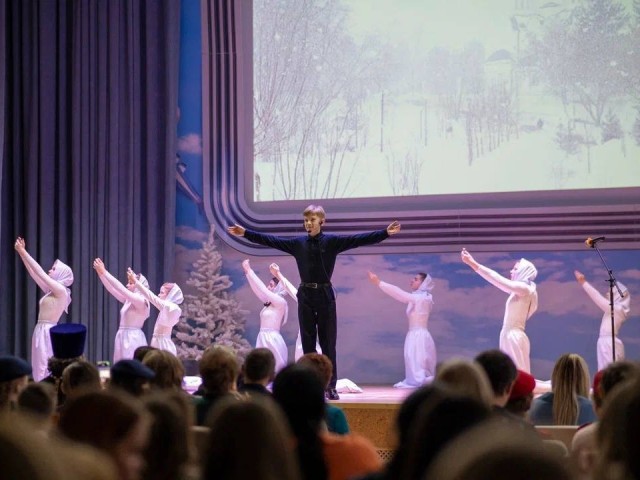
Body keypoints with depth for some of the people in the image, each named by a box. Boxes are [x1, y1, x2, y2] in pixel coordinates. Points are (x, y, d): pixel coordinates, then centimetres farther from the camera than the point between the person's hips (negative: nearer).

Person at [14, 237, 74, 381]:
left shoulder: (61, 291, -11)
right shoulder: (51, 291, 13)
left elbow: (40, 272, -12)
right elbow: (34, 274, 16)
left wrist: (23, 252, -8)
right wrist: (21, 253, 12)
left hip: (48, 333, -9)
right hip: (42, 331, 9)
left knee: (46, 370, -9)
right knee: (41, 370, 9)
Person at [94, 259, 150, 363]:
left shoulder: (141, 301, -11)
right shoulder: (128, 301, 13)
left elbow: (121, 289, -17)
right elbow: (112, 289, 12)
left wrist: (104, 272, -15)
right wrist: (100, 273, 1)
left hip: (133, 339, -9)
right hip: (123, 338, 9)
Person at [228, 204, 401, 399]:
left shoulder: (332, 241, -3)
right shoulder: (298, 243, 6)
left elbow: (358, 239, -11)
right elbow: (271, 240, 7)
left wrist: (385, 233, -22)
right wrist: (246, 233, 4)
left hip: (325, 295, -3)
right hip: (305, 295, 3)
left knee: (328, 342, 1)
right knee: (308, 342, 5)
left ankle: (331, 386, 4)